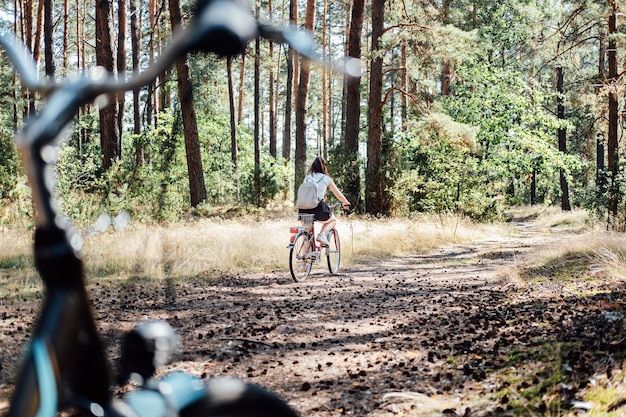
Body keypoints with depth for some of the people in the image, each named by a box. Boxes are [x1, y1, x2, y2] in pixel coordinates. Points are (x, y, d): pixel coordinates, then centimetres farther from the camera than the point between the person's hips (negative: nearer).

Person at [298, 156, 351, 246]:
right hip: (318, 208, -3)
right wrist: (346, 203, 35)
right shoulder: (326, 178, 9)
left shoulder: (307, 177, 17)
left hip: (303, 209, 3)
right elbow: (339, 195, 16)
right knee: (333, 220, 27)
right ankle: (322, 234, 2)